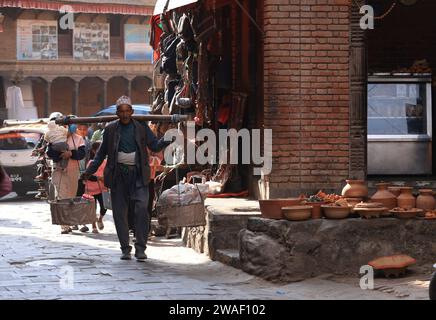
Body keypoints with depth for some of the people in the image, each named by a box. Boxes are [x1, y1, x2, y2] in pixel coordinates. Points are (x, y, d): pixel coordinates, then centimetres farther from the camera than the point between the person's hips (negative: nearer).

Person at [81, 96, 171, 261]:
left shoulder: (142, 127, 5)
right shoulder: (110, 129, 7)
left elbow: (155, 146, 4)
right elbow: (102, 152, 14)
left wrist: (167, 140, -16)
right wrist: (89, 171, 8)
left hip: (138, 174, -1)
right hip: (118, 174, 1)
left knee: (141, 208, -15)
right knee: (119, 213, 2)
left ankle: (140, 248, -10)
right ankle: (125, 249, 13)